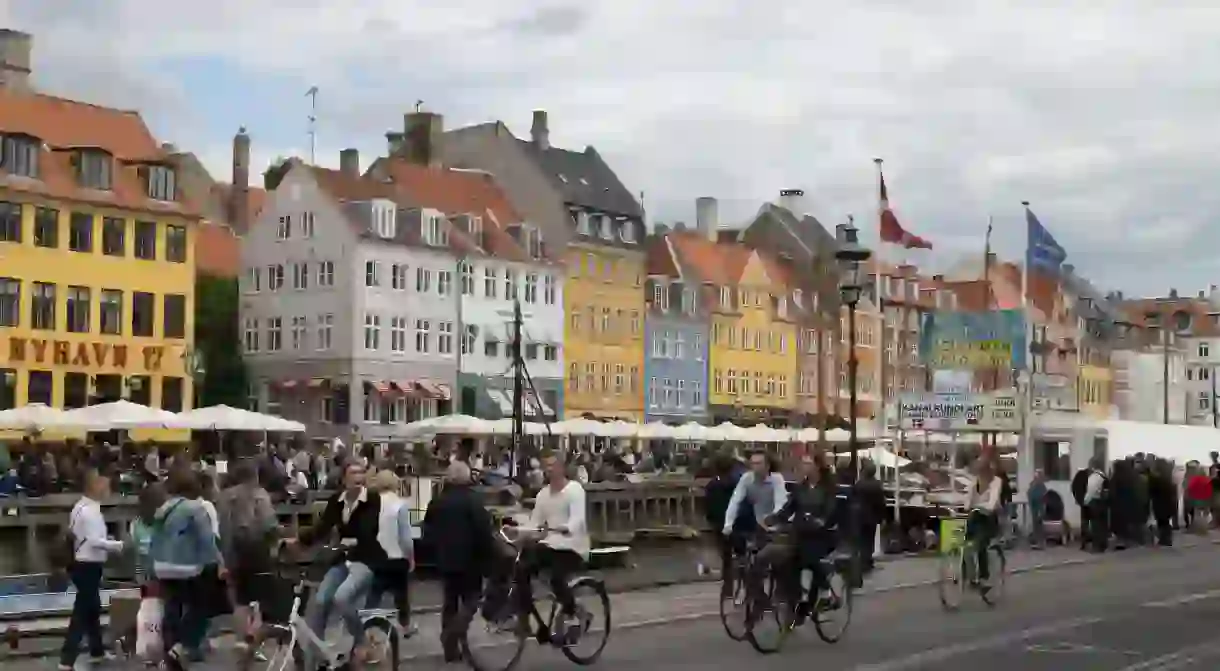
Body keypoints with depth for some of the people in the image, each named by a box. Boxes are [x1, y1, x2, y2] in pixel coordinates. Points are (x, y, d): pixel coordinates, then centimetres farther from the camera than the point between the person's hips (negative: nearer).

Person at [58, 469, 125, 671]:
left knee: (92, 609, 21)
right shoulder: (90, 511, -20)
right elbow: (95, 541, -24)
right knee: (81, 612, -9)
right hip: (88, 566, -10)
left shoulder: (81, 507, 11)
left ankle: (97, 651, 34)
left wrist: (108, 542, 10)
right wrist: (118, 544, -17)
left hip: (84, 564, 10)